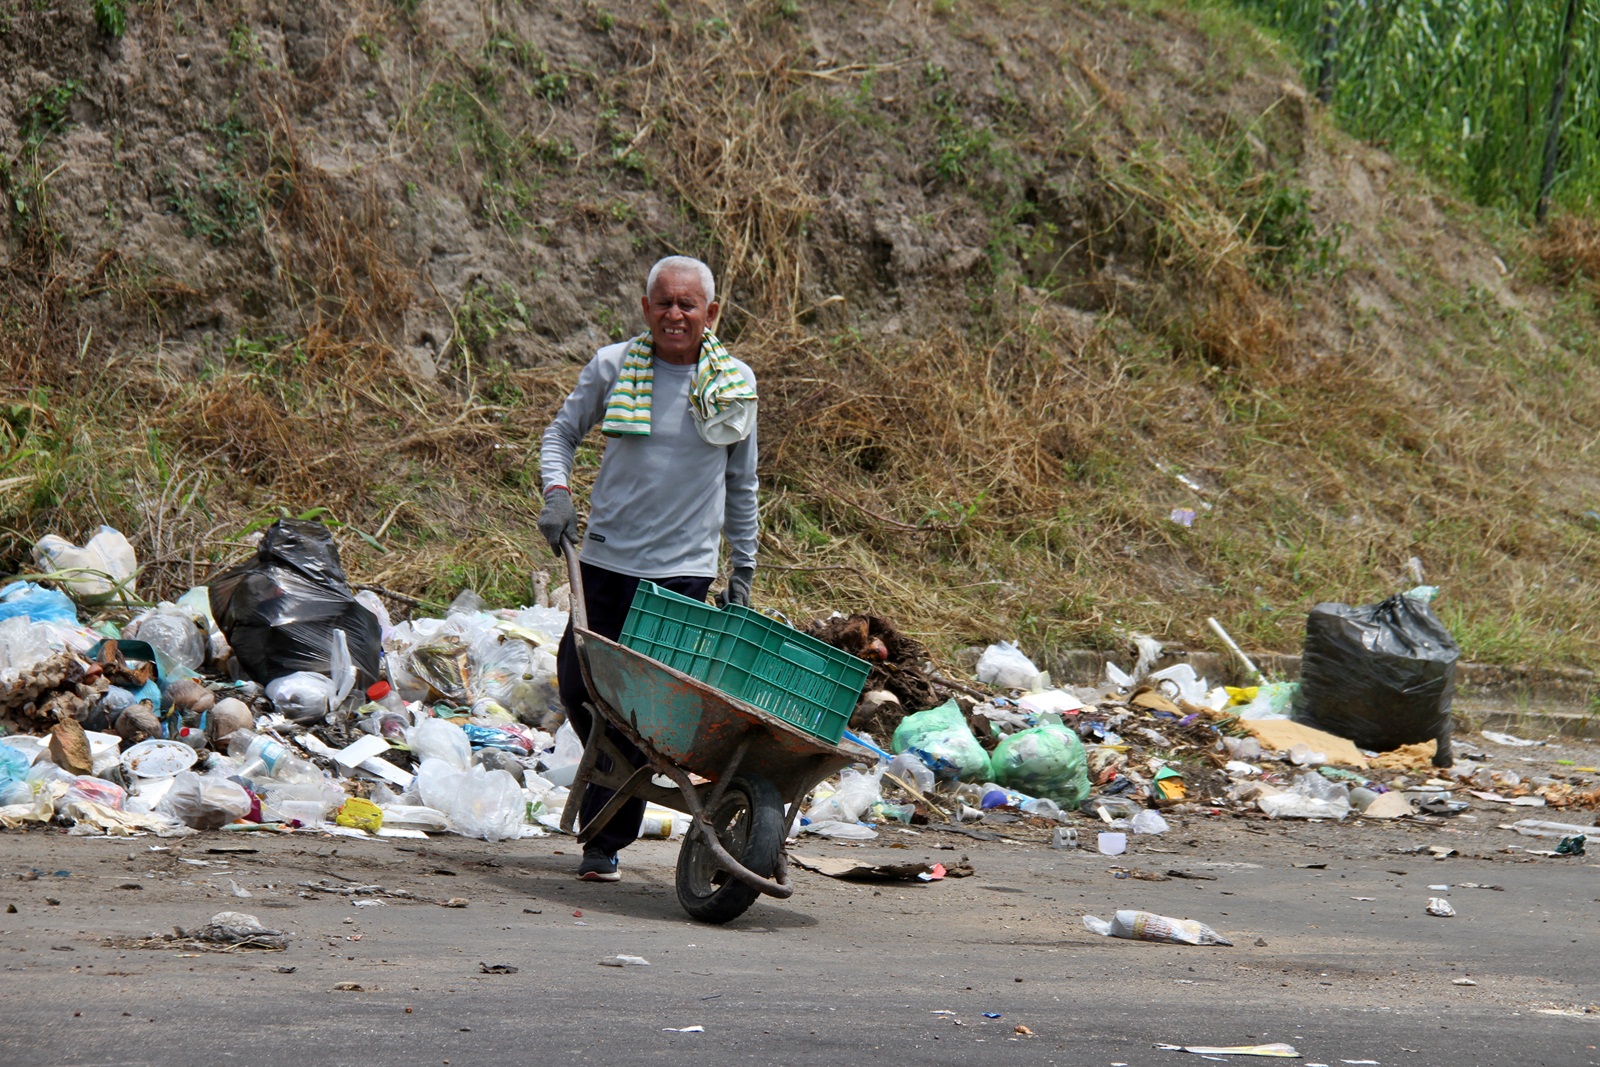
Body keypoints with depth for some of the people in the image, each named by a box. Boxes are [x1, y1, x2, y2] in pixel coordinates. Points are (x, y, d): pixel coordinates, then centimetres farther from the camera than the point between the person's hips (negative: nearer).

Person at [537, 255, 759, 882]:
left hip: (684, 567, -2)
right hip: (608, 558, 2)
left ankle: (605, 840, 0)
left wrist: (743, 570, 13)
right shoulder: (613, 367, -1)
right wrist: (556, 493, -7)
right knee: (579, 684, 7)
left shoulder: (735, 382, 2)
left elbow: (741, 484, 12)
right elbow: (562, 432, 11)